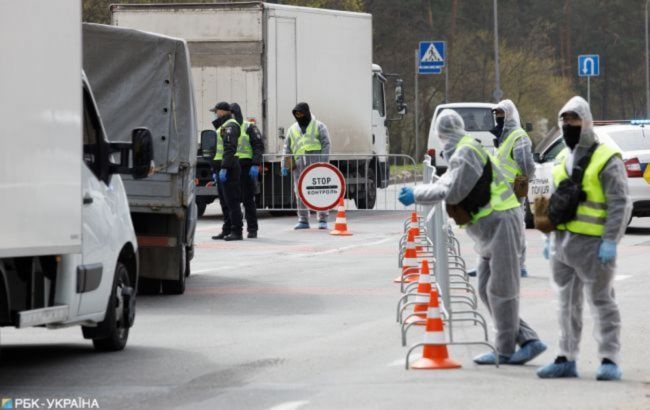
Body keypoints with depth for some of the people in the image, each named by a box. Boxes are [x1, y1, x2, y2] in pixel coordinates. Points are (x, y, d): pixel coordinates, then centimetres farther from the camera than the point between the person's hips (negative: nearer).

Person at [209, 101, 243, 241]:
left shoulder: (230, 126, -12)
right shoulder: (222, 126, 22)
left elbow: (230, 148, -22)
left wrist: (224, 168, -26)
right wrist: (217, 170, 24)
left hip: (228, 168, -11)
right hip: (222, 168, 11)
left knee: (231, 201, -10)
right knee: (224, 202, 12)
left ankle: (236, 231, -11)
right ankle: (227, 230, 17)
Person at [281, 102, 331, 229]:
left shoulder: (319, 127, 8)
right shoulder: (292, 129, 20)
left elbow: (326, 145, 1)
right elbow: (287, 148, 20)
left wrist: (324, 162, -11)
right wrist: (284, 165, 9)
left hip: (316, 162, -4)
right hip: (299, 164, 4)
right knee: (300, 192, 1)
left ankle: (322, 220, -4)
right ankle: (303, 220, 6)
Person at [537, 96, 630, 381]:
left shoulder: (606, 159, -8)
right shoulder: (562, 160, 17)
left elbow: (620, 204, -12)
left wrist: (610, 241, -18)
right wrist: (551, 237, 18)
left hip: (592, 243, -8)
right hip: (563, 241, 8)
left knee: (601, 301, -4)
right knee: (568, 303, 11)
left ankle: (609, 360, -3)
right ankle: (566, 359, 16)